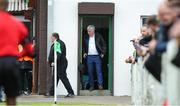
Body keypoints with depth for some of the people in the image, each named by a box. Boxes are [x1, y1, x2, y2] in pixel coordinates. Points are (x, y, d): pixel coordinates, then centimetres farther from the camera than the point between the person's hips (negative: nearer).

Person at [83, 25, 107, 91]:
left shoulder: (98, 37, 0)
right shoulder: (86, 37, 9)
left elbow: (104, 45, 4)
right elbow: (84, 46, 21)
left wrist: (103, 53, -4)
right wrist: (84, 52, 7)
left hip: (97, 56, -3)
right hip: (89, 57, 3)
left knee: (99, 71, -7)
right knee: (90, 72, 3)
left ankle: (100, 84, -6)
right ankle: (91, 86, 9)